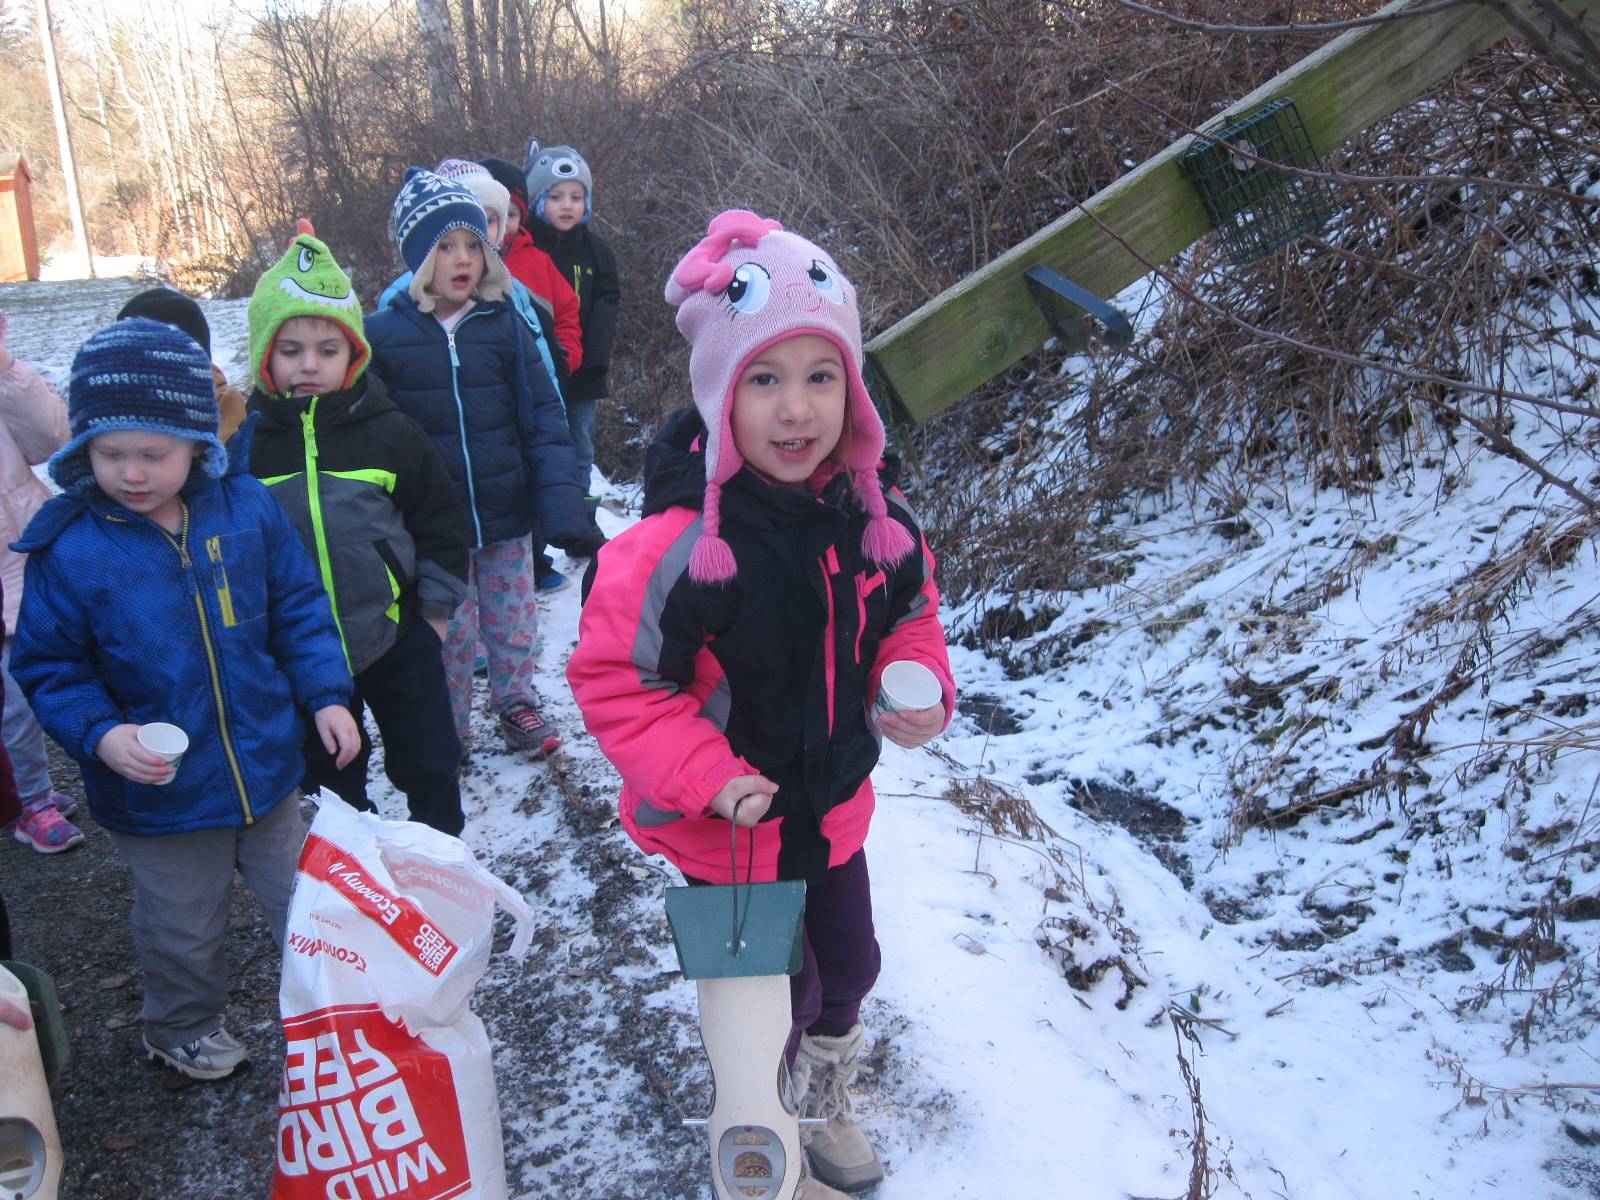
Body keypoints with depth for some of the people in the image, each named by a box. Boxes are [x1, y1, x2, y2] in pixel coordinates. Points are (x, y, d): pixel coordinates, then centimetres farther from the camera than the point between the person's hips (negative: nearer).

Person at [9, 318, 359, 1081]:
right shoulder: (67, 547, -16)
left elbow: (298, 609, 1)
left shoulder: (246, 508, -10)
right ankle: (184, 1029, 48)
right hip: (157, 793, -2)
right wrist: (100, 733, -24)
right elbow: (47, 666, -8)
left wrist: (325, 695, -5)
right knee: (183, 929, 19)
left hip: (266, 768, 2)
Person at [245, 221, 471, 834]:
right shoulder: (245, 442, -6)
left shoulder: (389, 432, -7)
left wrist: (434, 608, 0)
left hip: (397, 635, -1)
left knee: (429, 764, 11)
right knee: (331, 780, 19)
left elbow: (439, 520, 1)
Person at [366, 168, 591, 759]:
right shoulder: (383, 334, -6)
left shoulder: (505, 326, -3)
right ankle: (448, 727, 31)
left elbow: (543, 419, -3)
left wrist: (562, 505, -10)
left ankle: (515, 701, 38)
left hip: (506, 516, 1)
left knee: (513, 622, 15)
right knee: (449, 633, 11)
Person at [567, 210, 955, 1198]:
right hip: (729, 827, -6)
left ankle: (828, 1106, 58)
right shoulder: (684, 542, -31)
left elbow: (907, 616, 7)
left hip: (834, 808, 6)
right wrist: (705, 776, -28)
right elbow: (610, 677, -23)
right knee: (775, 997, 12)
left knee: (850, 969, 25)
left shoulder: (873, 514, -10)